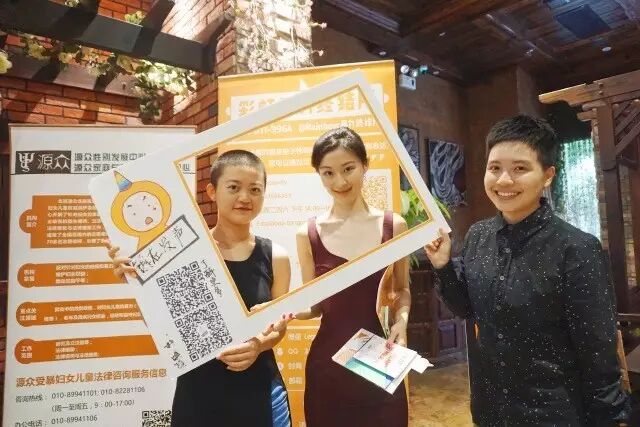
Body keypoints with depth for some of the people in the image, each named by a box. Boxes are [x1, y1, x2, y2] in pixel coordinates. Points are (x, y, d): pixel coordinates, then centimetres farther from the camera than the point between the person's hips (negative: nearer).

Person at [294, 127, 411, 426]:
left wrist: (401, 320, -8)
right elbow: (314, 304, 3)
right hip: (326, 363, 0)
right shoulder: (308, 234, -5)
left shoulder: (393, 225, -3)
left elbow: (402, 289, 10)